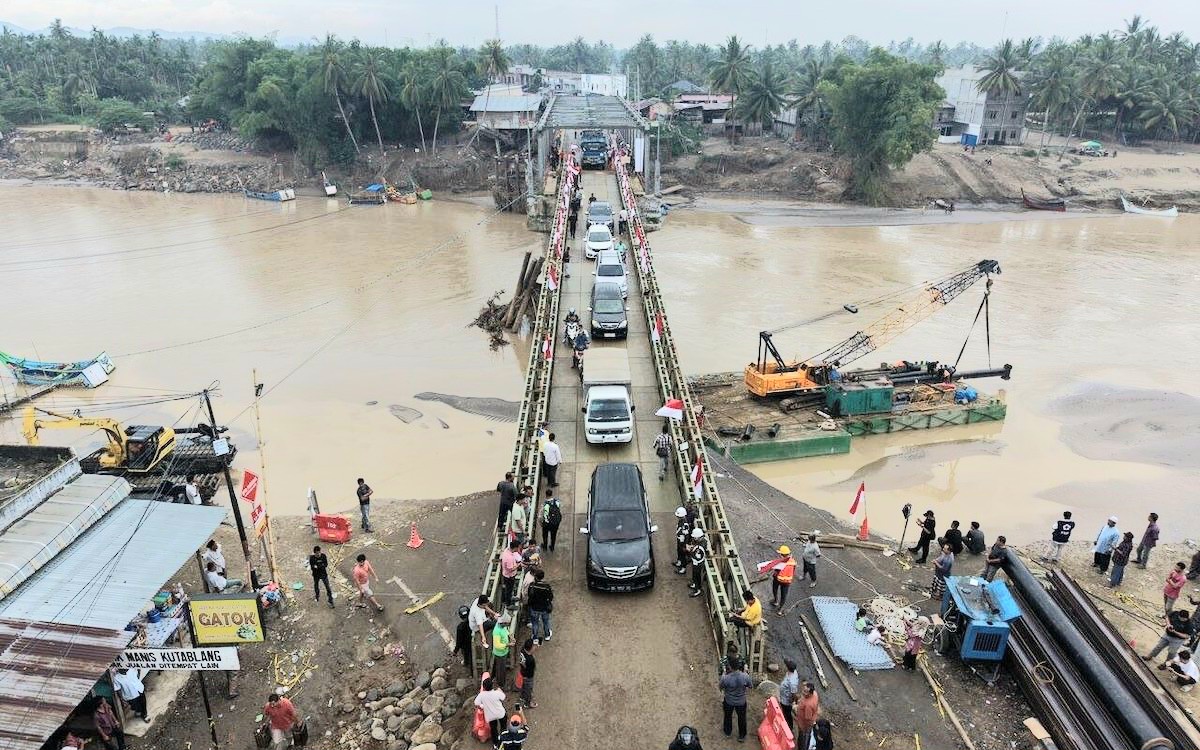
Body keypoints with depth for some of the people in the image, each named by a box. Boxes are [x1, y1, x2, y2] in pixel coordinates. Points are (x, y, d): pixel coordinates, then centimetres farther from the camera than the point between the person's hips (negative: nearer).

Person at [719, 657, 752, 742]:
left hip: (728, 701, 0)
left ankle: (728, 732, 50)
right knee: (742, 718, 26)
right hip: (741, 702, 0)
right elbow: (750, 686, -7)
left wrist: (724, 674, -3)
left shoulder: (726, 678, -32)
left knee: (728, 716, 28)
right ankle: (742, 736, 43)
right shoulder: (745, 676, -28)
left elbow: (721, 686, -11)